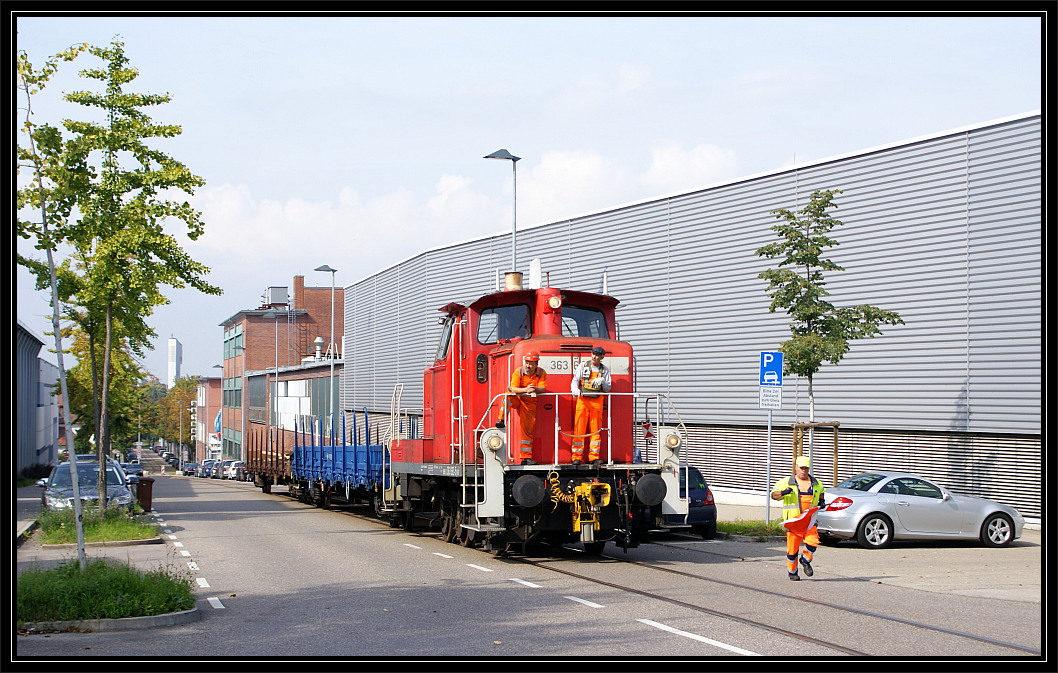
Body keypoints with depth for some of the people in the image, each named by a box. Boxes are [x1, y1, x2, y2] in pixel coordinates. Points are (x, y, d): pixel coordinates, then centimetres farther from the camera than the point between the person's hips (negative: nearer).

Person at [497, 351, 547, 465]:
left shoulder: (542, 373, -5)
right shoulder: (518, 372, -11)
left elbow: (543, 388, -16)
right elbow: (513, 388, -21)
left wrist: (535, 389, -38)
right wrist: (525, 389, -40)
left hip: (530, 403, 1)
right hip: (517, 399, -1)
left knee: (528, 430, -1)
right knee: (507, 396, -36)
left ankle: (526, 457, 2)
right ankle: (501, 420, -30)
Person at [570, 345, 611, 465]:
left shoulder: (605, 370, 10)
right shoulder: (583, 366, 7)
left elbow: (607, 389, 9)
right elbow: (575, 380, 1)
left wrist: (602, 381, -12)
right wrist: (575, 389, -20)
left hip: (597, 401, 1)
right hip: (582, 400, -1)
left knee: (596, 430, 1)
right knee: (579, 429, -5)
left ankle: (594, 457, 6)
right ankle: (577, 457, -2)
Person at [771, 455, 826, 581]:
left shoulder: (816, 483, 15)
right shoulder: (786, 482, 4)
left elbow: (821, 492, 35)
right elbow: (773, 495, 3)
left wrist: (821, 502, 15)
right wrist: (782, 493, -18)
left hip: (809, 521, 2)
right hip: (792, 520, -2)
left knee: (813, 542, -16)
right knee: (792, 547, -2)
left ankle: (806, 561, 15)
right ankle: (792, 571, 18)